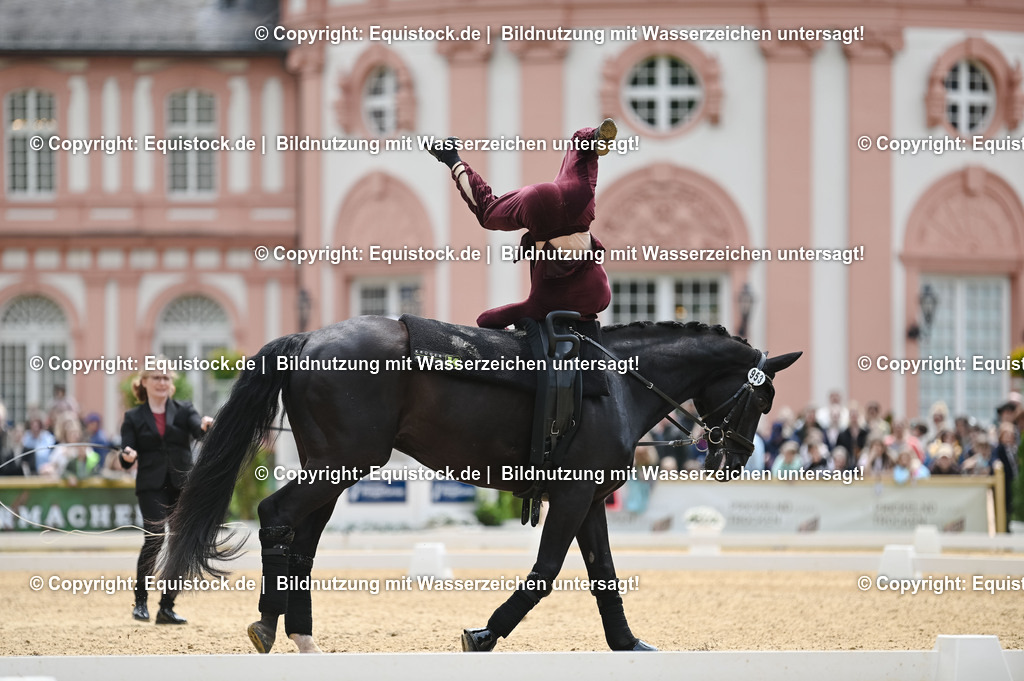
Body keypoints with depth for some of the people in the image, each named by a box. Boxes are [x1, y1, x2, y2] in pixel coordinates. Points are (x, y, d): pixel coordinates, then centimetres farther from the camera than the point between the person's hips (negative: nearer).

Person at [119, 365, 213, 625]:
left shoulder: (183, 410, 10)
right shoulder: (134, 417, 7)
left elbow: (198, 430, -10)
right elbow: (126, 460, 2)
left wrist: (205, 426, -33)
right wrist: (128, 456, -21)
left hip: (183, 486, 2)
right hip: (151, 486, -2)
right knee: (155, 538, -19)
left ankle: (167, 608, 9)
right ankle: (140, 601, -7)